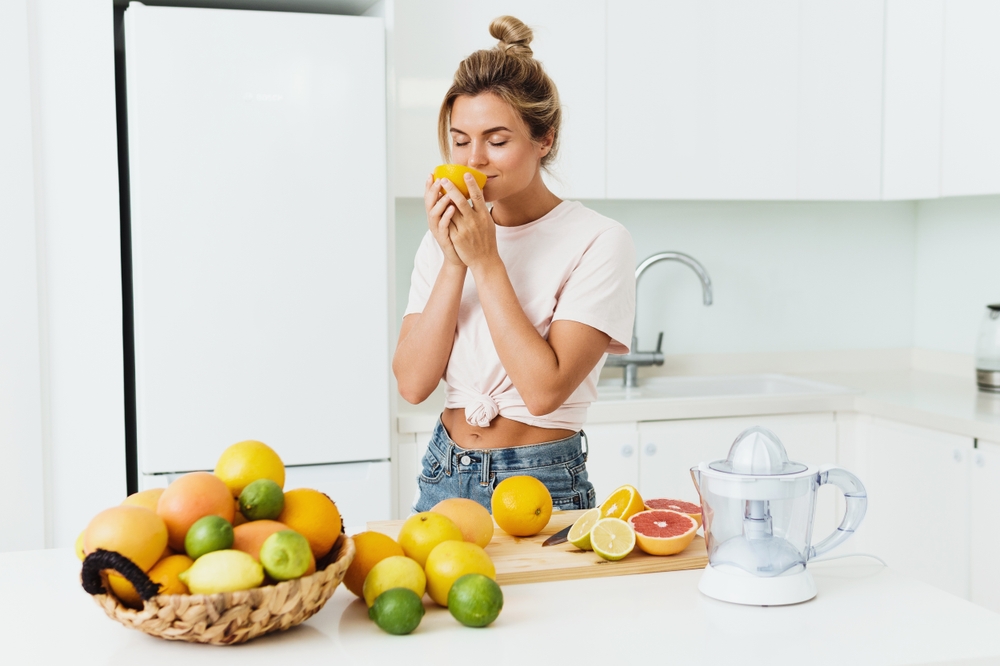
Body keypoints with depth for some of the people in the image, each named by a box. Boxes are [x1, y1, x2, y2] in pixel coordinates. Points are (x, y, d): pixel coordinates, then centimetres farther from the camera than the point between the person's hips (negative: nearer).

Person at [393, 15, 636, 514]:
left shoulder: (598, 242, -12)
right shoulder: (444, 240, 4)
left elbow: (545, 390, -21)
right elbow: (413, 383, -6)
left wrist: (486, 261, -19)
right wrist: (454, 262, -14)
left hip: (541, 486, -4)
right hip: (443, 477, 5)